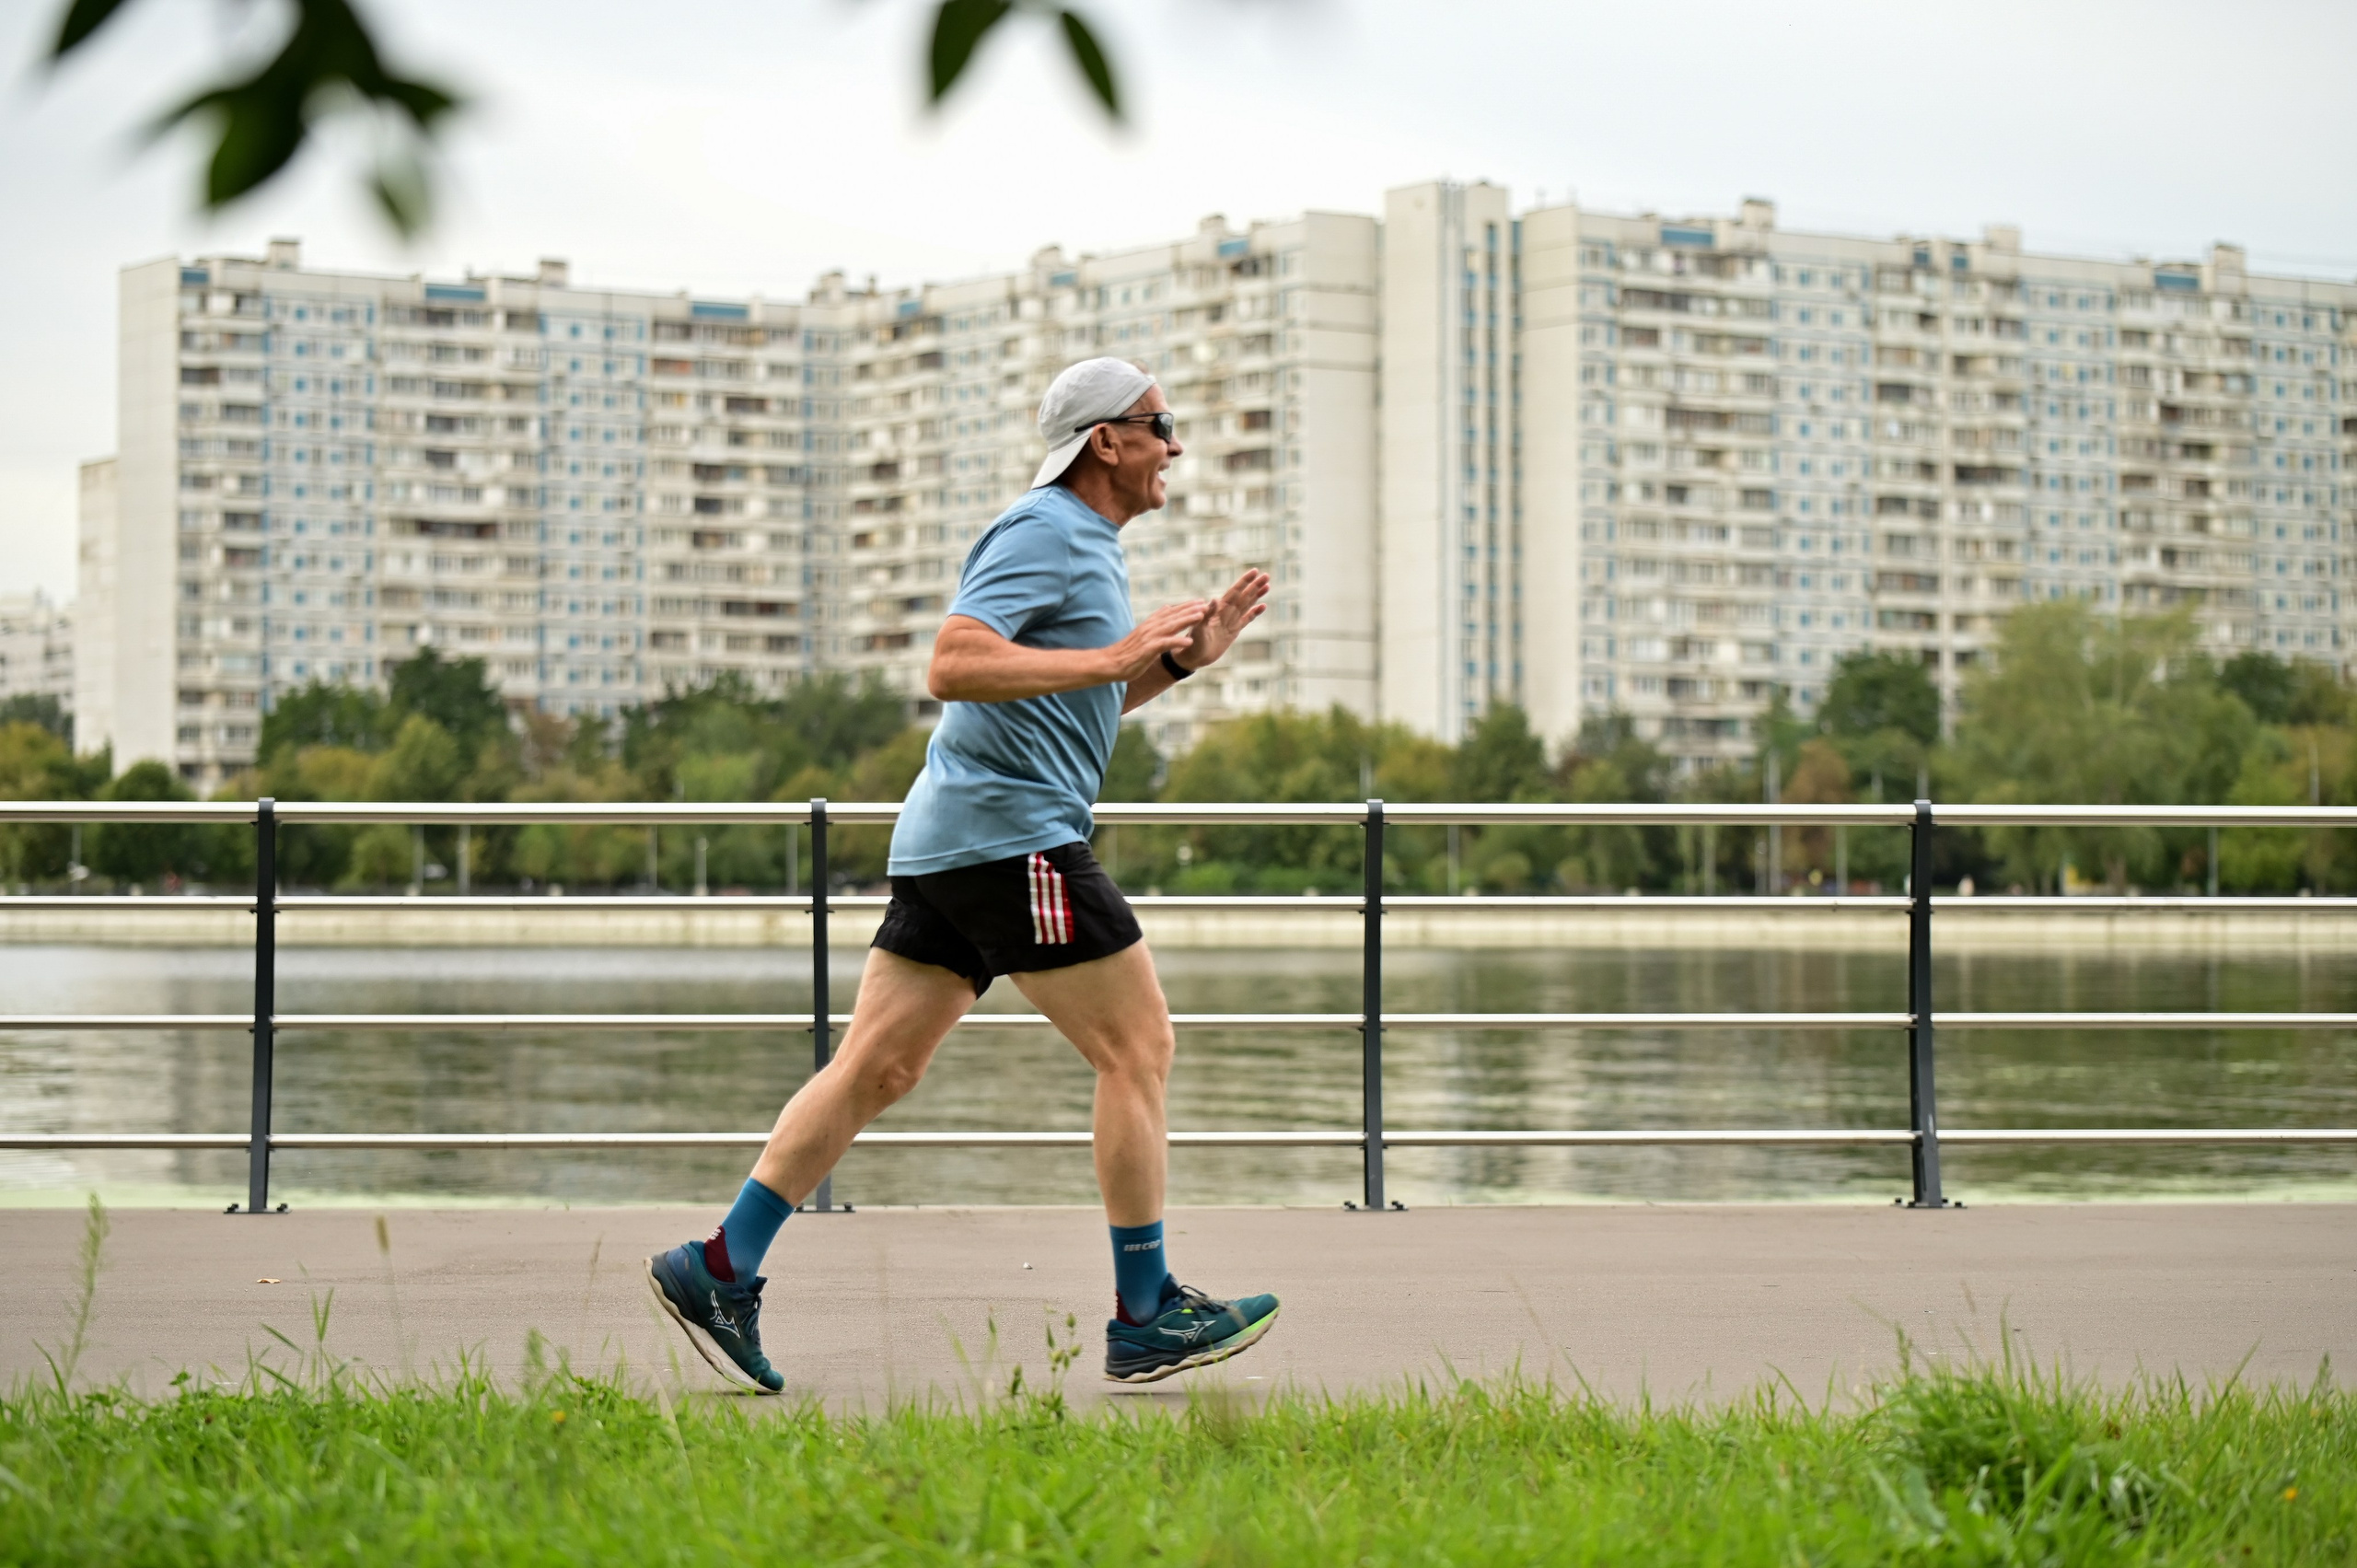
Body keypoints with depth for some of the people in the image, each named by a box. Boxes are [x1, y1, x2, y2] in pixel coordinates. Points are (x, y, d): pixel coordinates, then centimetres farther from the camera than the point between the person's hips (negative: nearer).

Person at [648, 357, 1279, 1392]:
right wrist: (1112, 656, -22)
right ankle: (1147, 1317, 0)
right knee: (1138, 1048, -4)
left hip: (947, 841, 10)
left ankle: (719, 1268, 5)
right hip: (1010, 833, -10)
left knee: (878, 1067, 7)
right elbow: (953, 666, -22)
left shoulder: (1083, 542, 22)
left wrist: (1180, 658, 19)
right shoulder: (1043, 531, -10)